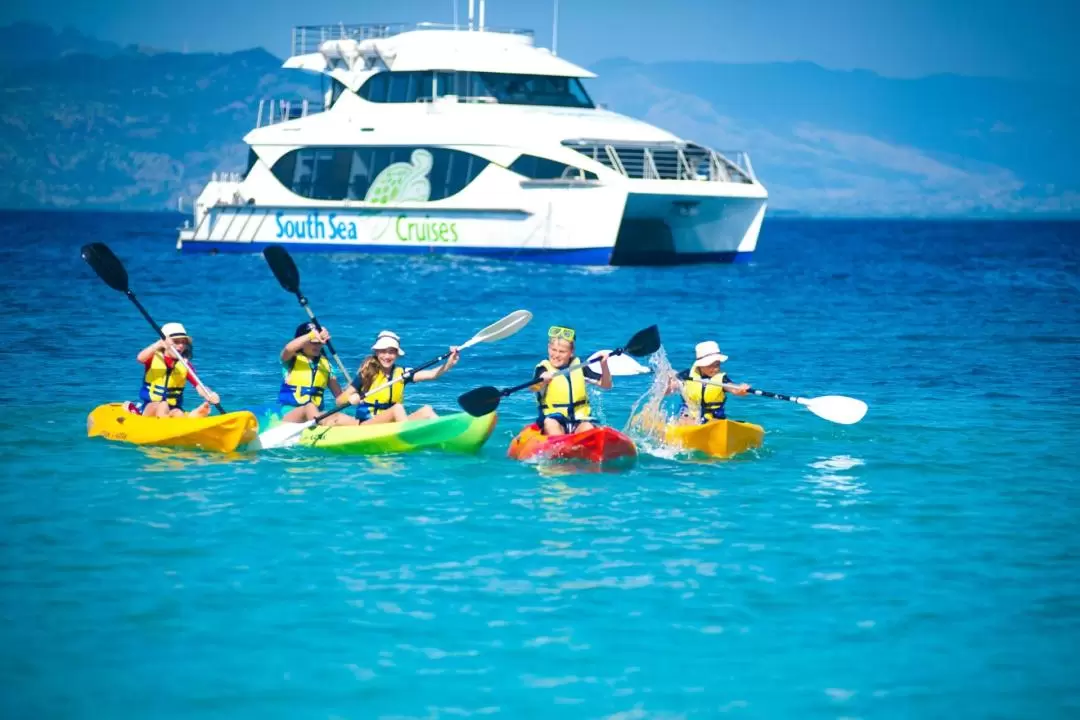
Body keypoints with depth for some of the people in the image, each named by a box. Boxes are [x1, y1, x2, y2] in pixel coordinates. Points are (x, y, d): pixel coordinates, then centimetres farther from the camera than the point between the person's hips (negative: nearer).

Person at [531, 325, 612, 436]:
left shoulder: (579, 367, 9)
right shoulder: (544, 368, -1)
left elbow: (606, 385, 7)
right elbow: (534, 388, -24)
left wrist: (604, 365, -11)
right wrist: (543, 380, -47)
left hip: (579, 420, 2)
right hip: (555, 419, -2)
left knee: (588, 427, -30)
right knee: (550, 423, -35)